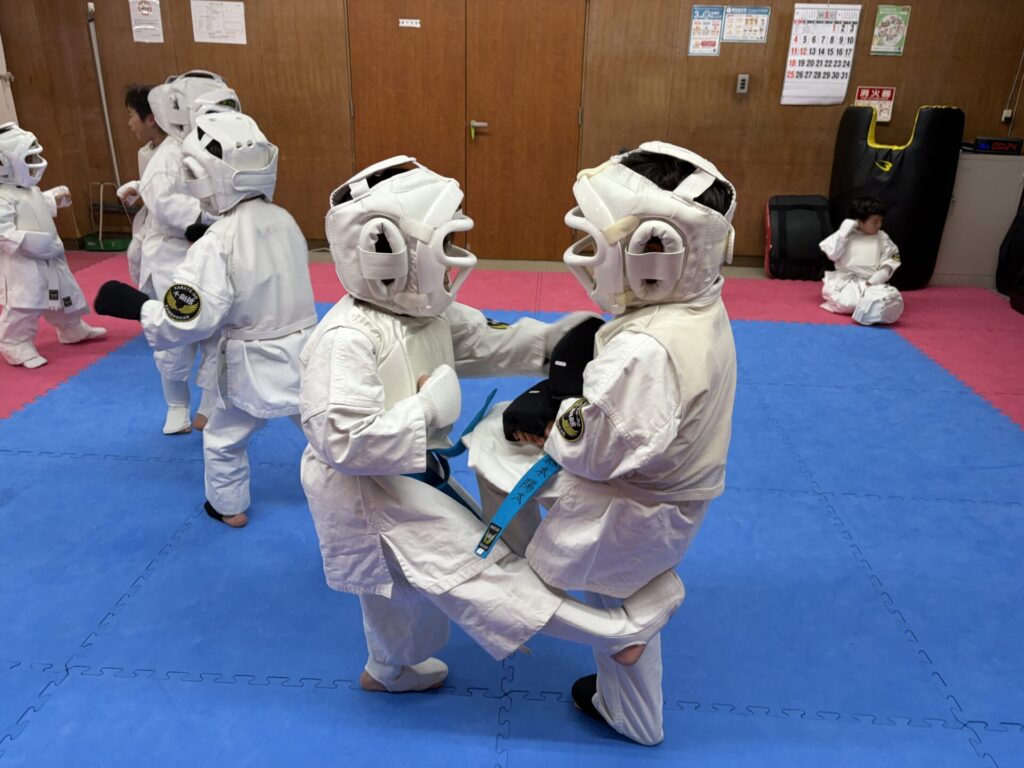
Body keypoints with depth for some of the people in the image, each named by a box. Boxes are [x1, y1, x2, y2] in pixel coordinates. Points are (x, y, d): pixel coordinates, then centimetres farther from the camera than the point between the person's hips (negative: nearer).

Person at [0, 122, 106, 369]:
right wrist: (31, 242, -32)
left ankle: (72, 329, 42)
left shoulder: (30, 189, 9)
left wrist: (55, 199, 14)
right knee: (23, 306, -5)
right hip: (22, 263, -9)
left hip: (50, 258, 10)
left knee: (65, 294, 22)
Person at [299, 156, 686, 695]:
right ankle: (621, 632, -4)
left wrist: (550, 340, -5)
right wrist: (429, 409, -31)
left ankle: (391, 669, 57)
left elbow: (482, 343, 7)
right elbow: (341, 439, -36)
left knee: (404, 582, 29)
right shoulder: (347, 339, -32)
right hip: (366, 490, -10)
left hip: (412, 471, 10)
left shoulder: (426, 311, -5)